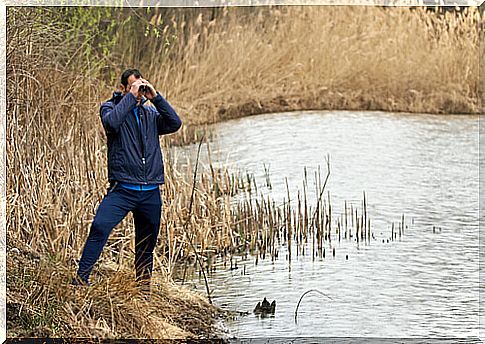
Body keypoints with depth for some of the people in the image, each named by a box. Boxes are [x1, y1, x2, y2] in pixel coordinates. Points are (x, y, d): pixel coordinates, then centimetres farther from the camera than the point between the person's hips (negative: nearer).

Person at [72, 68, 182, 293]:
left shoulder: (150, 113, 15)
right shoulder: (110, 108, 4)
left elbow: (175, 124, 0)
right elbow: (112, 122, -19)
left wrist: (155, 97, -5)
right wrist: (131, 96, -14)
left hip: (151, 192, 4)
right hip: (122, 189, -4)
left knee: (146, 246, 10)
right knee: (100, 227, -23)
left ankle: (144, 287, 23)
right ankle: (81, 279, -19)